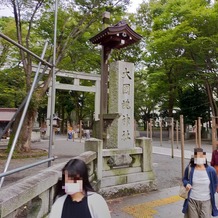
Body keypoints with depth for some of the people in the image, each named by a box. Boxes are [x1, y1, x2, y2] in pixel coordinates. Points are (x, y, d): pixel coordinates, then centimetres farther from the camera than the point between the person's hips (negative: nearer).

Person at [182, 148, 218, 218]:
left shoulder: (211, 170, -11)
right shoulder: (189, 168, -11)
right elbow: (184, 179, 6)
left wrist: (211, 194, 6)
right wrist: (186, 184, -15)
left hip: (206, 201, 0)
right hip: (192, 201, 0)